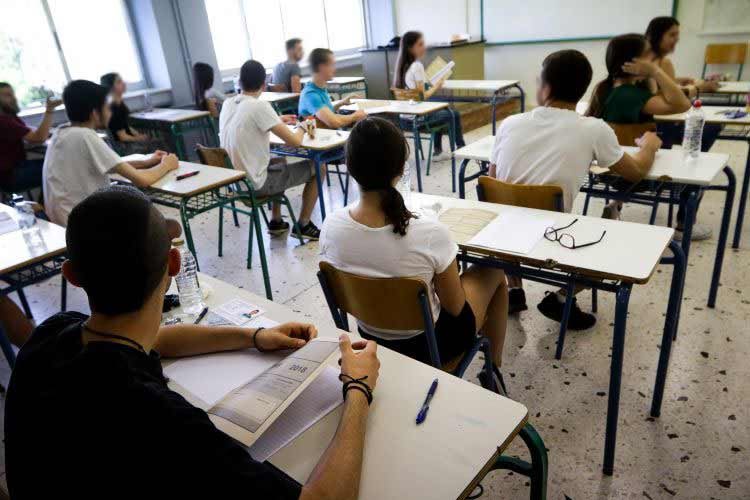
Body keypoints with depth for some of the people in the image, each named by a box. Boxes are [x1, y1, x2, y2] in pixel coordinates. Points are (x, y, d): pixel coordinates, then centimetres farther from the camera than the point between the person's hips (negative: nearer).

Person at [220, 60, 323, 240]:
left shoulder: (227, 104, 3)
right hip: (255, 184, -8)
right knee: (317, 167, 6)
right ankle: (303, 225, 17)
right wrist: (301, 128, 1)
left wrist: (277, 121, 18)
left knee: (280, 160, 34)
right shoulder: (259, 106, -20)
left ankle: (276, 222, 34)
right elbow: (294, 141, -20)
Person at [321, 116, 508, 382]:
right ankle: (493, 367, 39)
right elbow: (455, 307, -17)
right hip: (428, 343, -4)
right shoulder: (429, 233, -33)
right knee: (493, 271, 21)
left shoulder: (331, 226, -20)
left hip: (370, 340, 5)